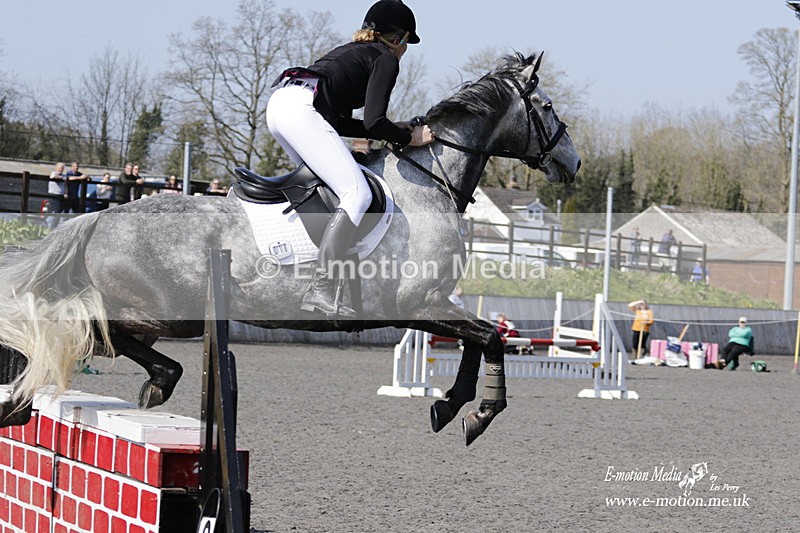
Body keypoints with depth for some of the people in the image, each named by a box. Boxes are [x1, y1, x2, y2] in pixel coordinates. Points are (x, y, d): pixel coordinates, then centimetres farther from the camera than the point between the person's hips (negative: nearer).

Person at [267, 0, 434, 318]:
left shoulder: (353, 51, 33)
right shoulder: (386, 58, 7)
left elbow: (341, 123, 31)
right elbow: (373, 122, -7)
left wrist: (392, 131, 30)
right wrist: (409, 138, 8)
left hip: (278, 103, 10)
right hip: (301, 109, -10)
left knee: (322, 180, 25)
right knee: (357, 194, -13)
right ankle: (320, 290, -23)